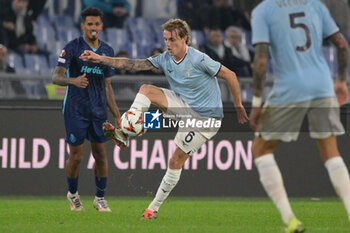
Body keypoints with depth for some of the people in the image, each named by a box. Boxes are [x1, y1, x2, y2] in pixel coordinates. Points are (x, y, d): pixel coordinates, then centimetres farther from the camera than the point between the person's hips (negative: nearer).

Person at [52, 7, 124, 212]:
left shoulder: (107, 51, 10)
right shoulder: (72, 48, -7)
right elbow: (57, 77, -15)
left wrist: (117, 115, 13)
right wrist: (73, 81, -37)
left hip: (99, 111, 4)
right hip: (75, 110, -4)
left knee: (101, 155, 3)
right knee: (76, 157, -1)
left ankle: (100, 198, 16)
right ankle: (73, 193, 23)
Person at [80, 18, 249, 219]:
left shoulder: (199, 60, -22)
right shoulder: (165, 59, -3)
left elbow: (230, 76, -14)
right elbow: (134, 65, -5)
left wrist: (239, 107, -7)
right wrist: (101, 59, -15)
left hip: (206, 117, -7)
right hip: (184, 106, 7)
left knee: (176, 161, -7)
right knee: (146, 90, -10)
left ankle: (154, 207, 3)